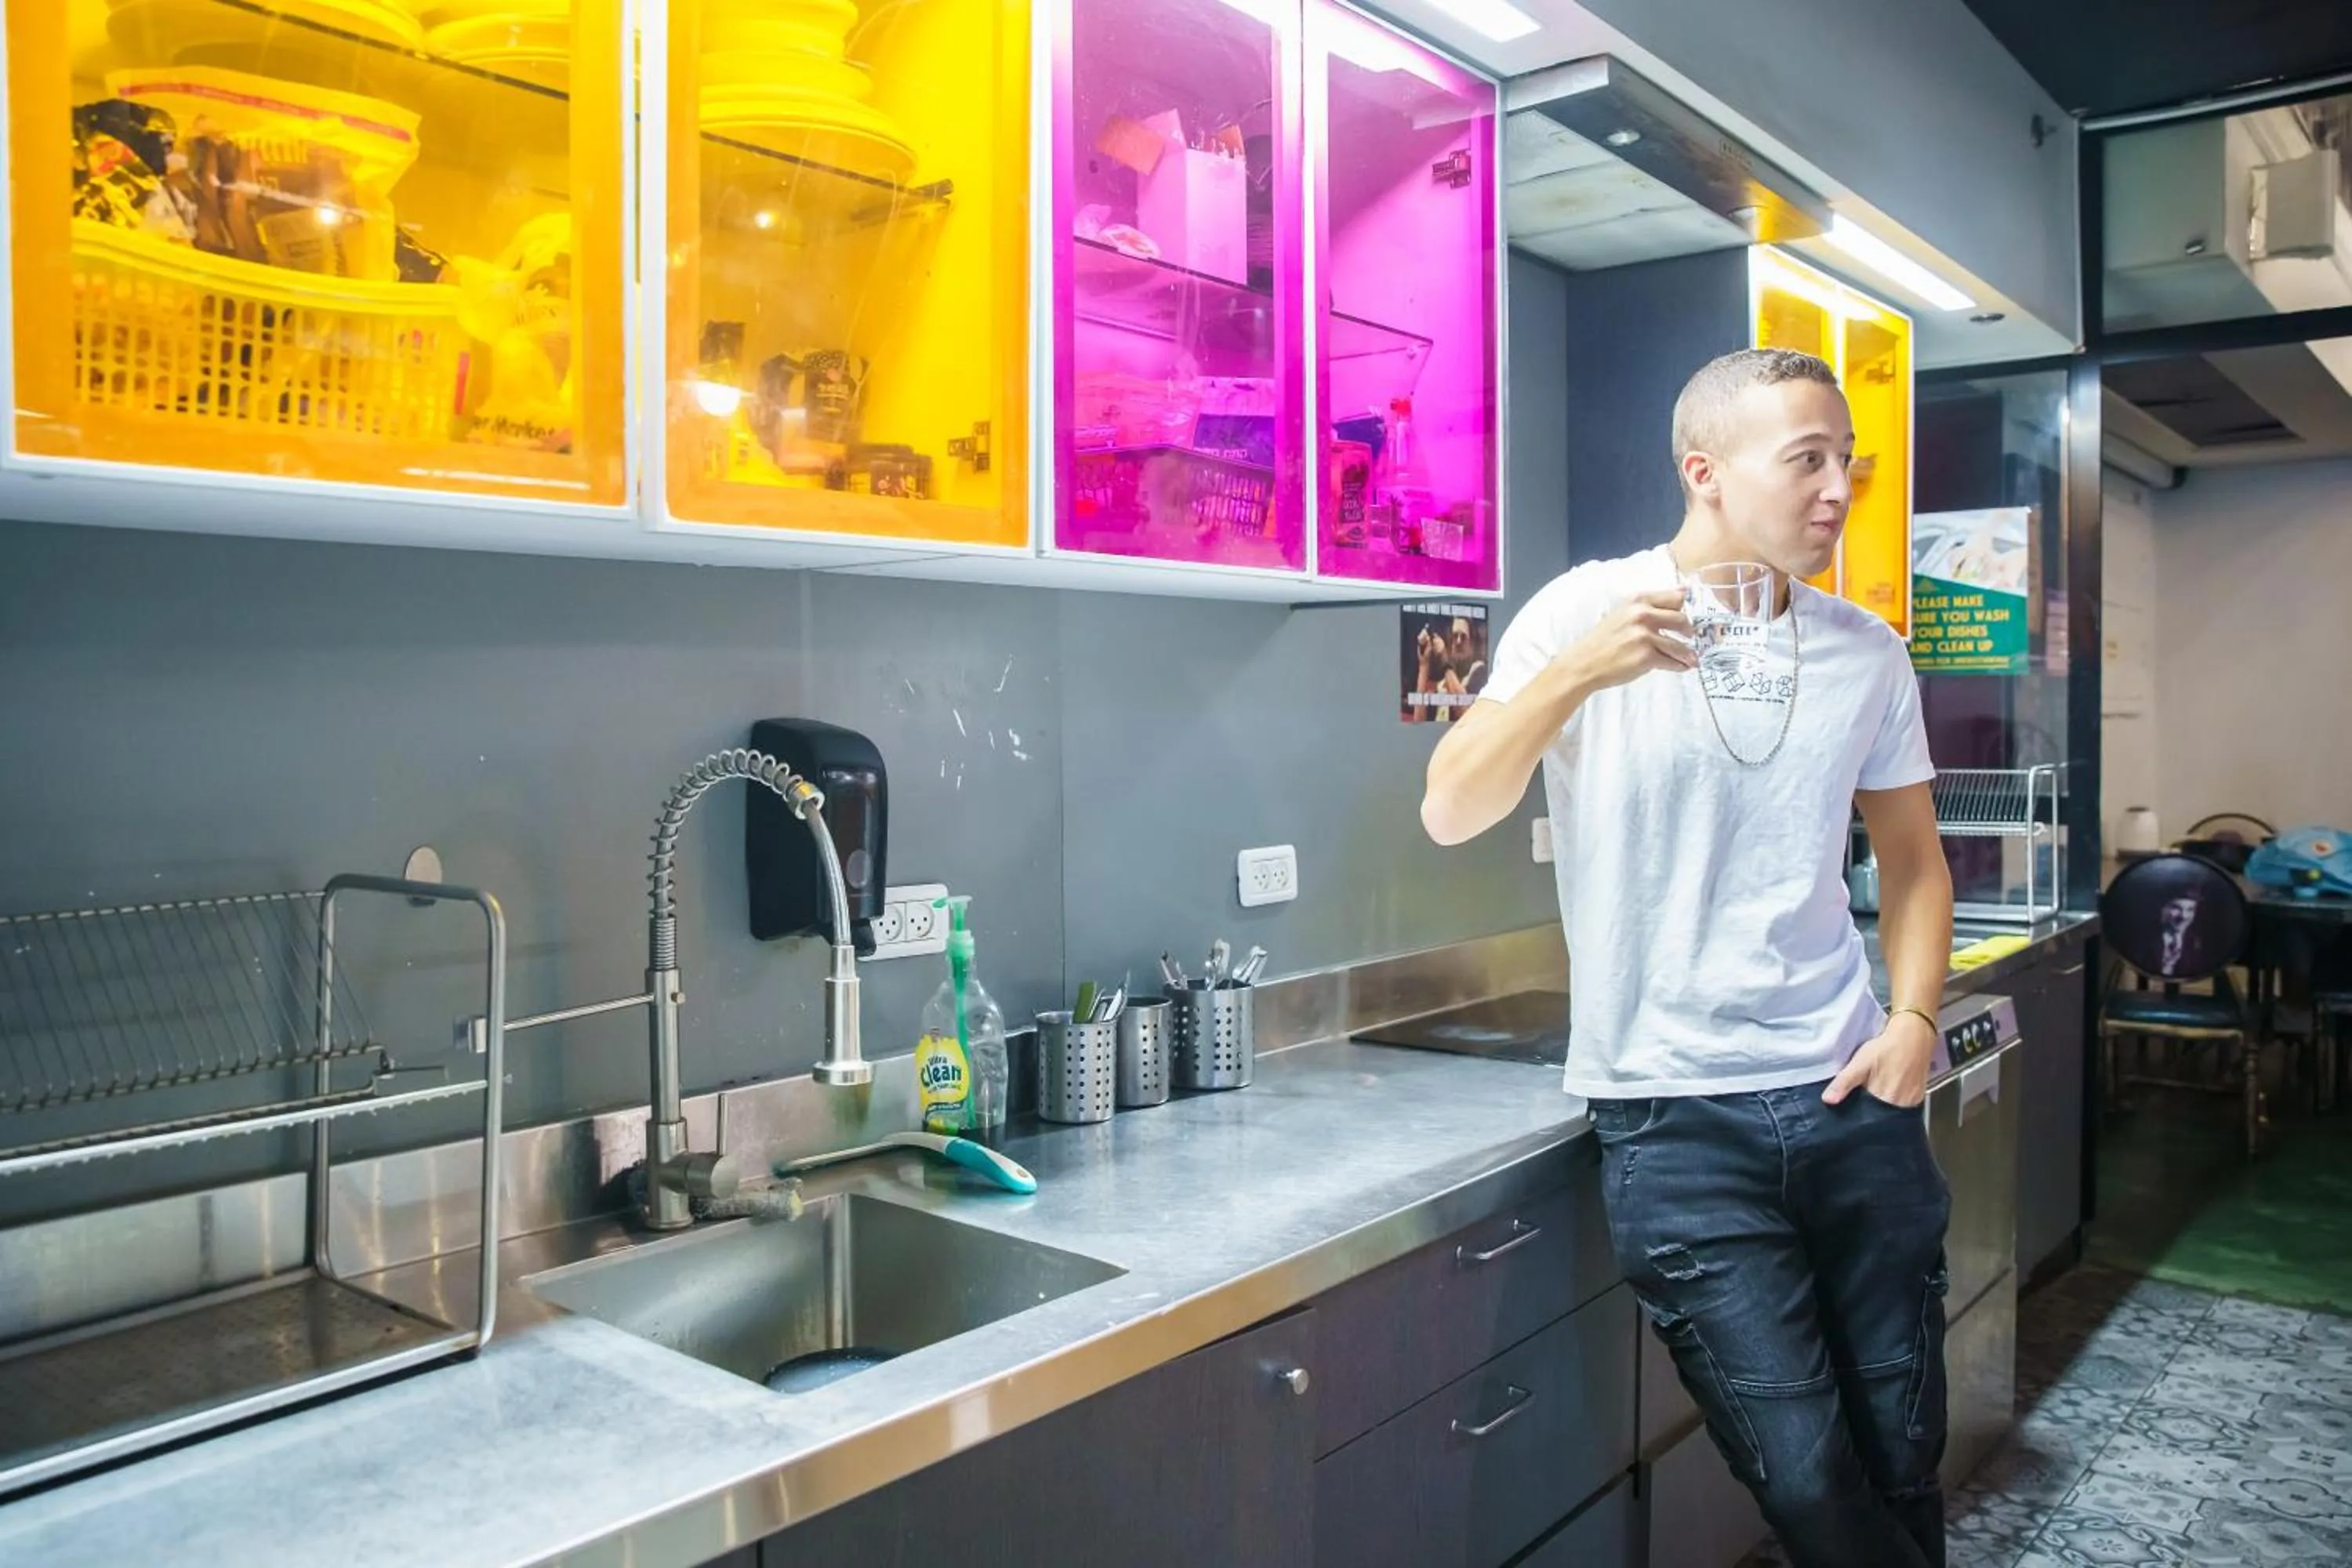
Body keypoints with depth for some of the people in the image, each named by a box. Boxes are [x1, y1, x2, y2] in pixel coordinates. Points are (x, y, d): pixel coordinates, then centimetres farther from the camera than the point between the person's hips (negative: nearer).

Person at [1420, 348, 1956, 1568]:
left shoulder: (1866, 651, 6)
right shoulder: (1589, 612, -6)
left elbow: (1911, 851, 17)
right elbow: (1451, 816, -14)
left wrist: (1914, 1014, 2)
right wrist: (1579, 673, -28)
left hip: (1851, 1099, 4)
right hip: (1677, 1118, -4)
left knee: (1902, 1458, 12)